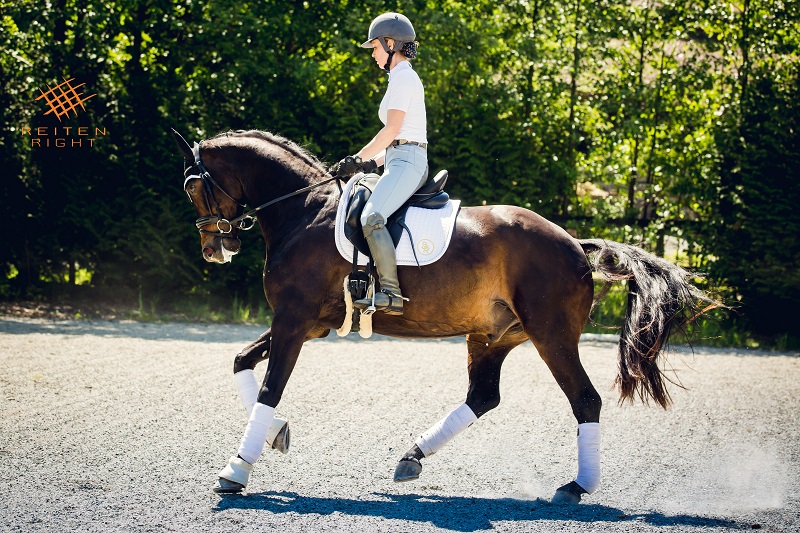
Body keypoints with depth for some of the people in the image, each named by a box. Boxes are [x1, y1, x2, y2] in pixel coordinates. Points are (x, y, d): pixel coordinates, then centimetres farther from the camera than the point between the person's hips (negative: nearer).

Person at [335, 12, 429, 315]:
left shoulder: (403, 77, -7)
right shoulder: (403, 78, 24)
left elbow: (392, 130, -15)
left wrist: (358, 159, -9)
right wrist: (372, 162, 14)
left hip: (406, 163, -11)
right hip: (400, 162, 11)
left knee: (371, 218, -28)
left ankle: (391, 294, -34)